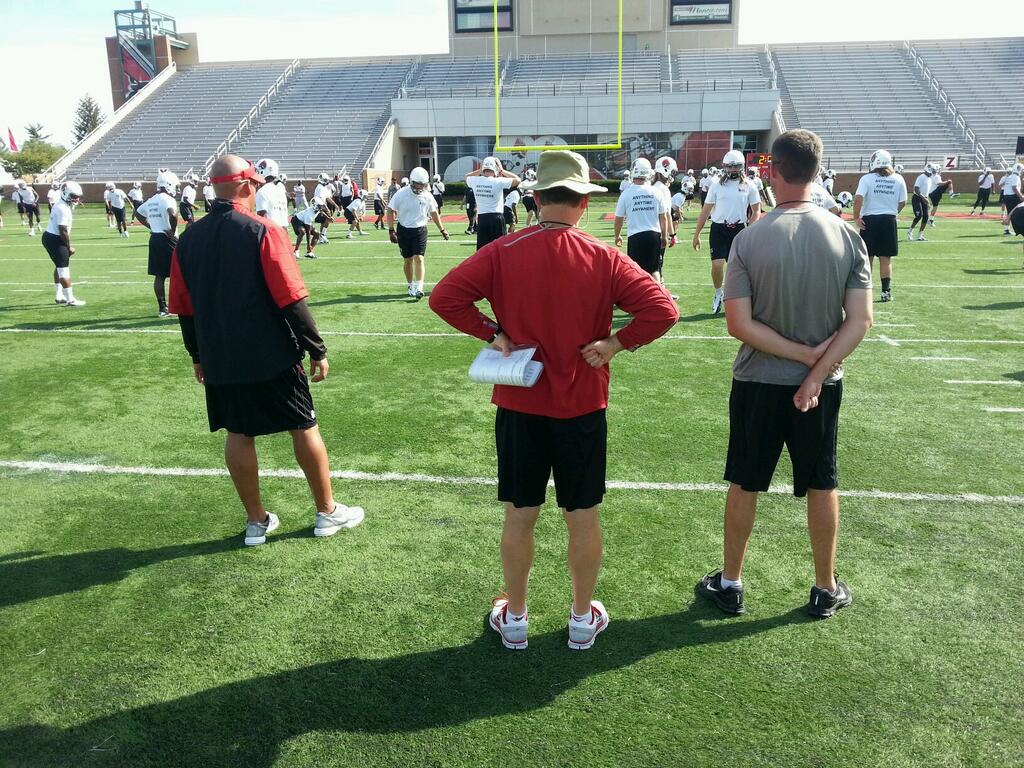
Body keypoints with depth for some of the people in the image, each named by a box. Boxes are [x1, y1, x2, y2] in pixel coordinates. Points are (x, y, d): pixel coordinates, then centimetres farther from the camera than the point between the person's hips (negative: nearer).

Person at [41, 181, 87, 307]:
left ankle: (58, 296, 28)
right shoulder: (63, 209, -21)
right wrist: (69, 246, -13)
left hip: (49, 237, 11)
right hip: (55, 240, -11)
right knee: (64, 269, -8)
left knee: (59, 267, 19)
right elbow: (63, 231, -22)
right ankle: (70, 299, -6)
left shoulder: (61, 205, 10)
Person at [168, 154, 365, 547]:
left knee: (238, 435, 13)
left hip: (219, 362, 5)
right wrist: (316, 350, -9)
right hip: (272, 357, -5)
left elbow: (184, 308, 9)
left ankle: (256, 521, 23)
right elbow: (291, 300, -17)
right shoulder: (263, 231, -14)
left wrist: (198, 357, 20)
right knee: (304, 428, 9)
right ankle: (327, 512, 21)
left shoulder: (189, 239, 3)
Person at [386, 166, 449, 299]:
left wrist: (442, 230, 16)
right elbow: (391, 211, -5)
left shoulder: (427, 196, -3)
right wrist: (391, 231, -9)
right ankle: (411, 286, 23)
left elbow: (434, 213, 12)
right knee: (407, 260, 9)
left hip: (420, 230, 1)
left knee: (418, 258, -11)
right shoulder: (401, 194, -11)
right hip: (404, 230, 0)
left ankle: (419, 288, -14)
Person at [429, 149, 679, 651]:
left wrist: (492, 333, -7)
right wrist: (614, 344, -7)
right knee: (582, 516, 14)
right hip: (583, 408, 0)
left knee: (519, 515, 14)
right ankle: (583, 619, 30)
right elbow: (662, 310, -14)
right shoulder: (603, 258, -9)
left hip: (519, 407, 0)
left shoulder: (503, 252, -9)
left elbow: (445, 296, -14)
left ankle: (514, 619, 29)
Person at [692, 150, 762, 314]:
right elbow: (705, 211, 6)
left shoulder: (749, 187, 1)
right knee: (717, 264, -9)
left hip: (738, 229, 0)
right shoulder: (717, 185, 2)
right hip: (718, 228, 0)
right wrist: (697, 234, 4)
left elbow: (756, 211, 6)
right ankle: (718, 293, 15)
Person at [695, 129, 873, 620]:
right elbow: (860, 321, -10)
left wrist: (804, 353, -10)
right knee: (821, 487, 16)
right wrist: (816, 373, -11)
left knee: (744, 485, 12)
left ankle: (730, 584, 26)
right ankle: (826, 590, 30)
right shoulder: (847, 236, -6)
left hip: (758, 382, -2)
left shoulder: (749, 239, -13)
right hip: (822, 384, 2)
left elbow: (739, 324, -16)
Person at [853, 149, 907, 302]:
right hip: (889, 221, 2)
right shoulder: (898, 179, 1)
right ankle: (886, 291, 11)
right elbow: (902, 202, 6)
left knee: (867, 257, 7)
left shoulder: (867, 178, -9)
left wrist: (856, 217, -10)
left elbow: (858, 199, -20)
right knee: (885, 258, 10)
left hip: (870, 221, -2)